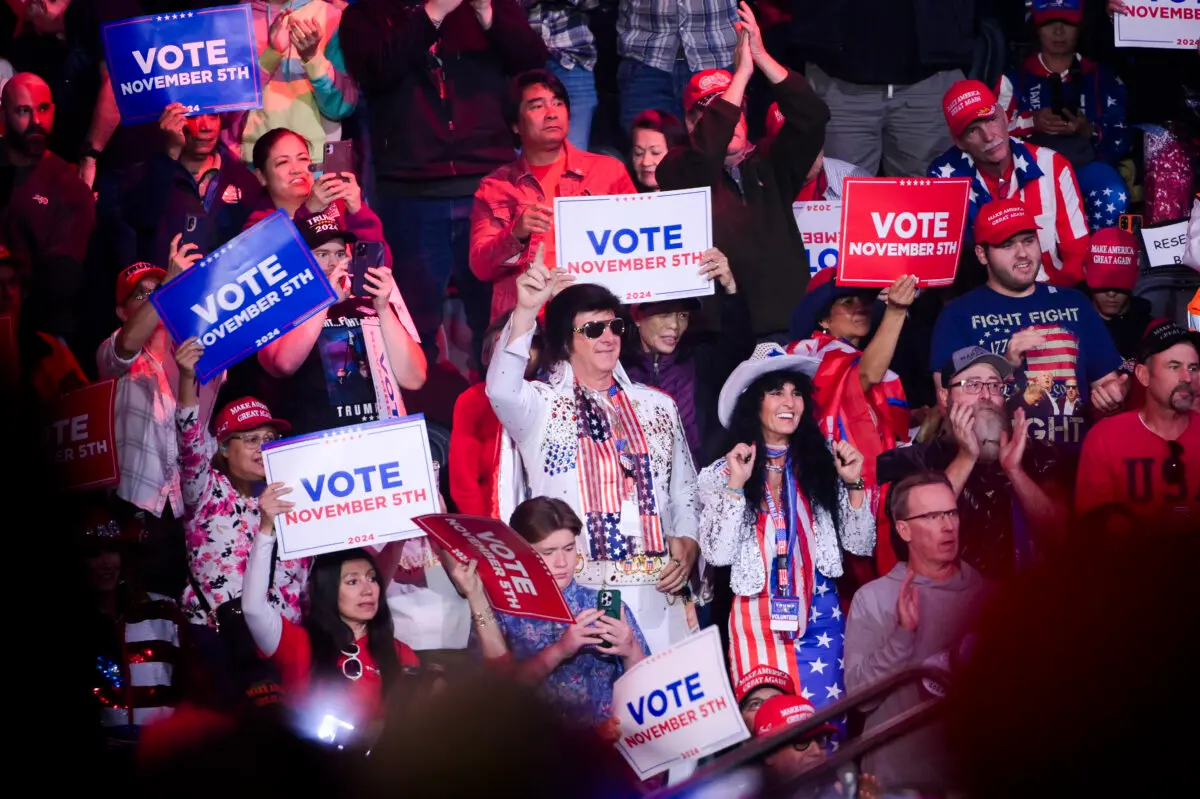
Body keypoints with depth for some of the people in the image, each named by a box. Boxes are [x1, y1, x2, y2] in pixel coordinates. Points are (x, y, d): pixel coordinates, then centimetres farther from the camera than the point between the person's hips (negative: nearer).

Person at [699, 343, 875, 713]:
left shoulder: (822, 464, 4)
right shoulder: (720, 474, -1)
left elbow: (861, 545, 4)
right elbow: (717, 555, -9)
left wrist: (854, 484, -8)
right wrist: (735, 486, -15)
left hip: (820, 617, 2)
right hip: (758, 622, -2)